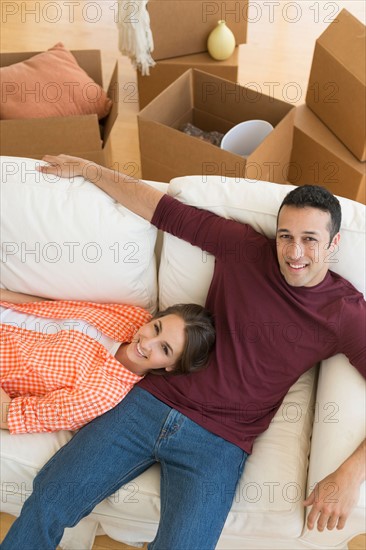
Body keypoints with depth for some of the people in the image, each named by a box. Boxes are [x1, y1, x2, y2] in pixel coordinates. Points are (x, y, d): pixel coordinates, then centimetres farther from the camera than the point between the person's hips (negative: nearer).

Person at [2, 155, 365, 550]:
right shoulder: (244, 246, 0)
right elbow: (160, 207, 5)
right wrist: (84, 167, 12)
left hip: (218, 442, -2)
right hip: (153, 401, 3)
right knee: (49, 496, -3)